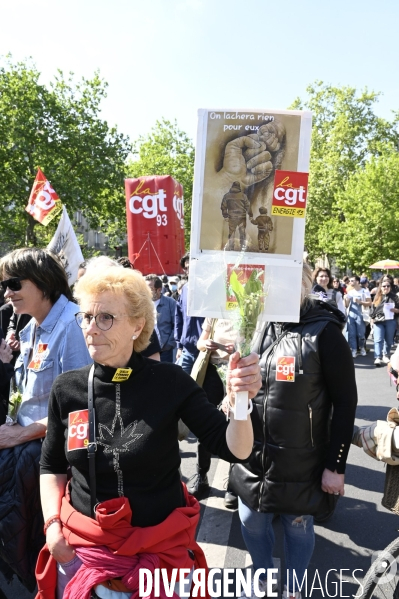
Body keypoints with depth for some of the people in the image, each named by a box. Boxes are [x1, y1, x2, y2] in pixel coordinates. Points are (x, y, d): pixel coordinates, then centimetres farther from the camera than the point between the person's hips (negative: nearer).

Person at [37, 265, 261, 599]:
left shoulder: (170, 382, -16)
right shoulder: (67, 388, -8)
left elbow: (233, 449, -16)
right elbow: (52, 466, 7)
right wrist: (52, 524, -6)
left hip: (163, 547, -1)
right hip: (81, 548, 2)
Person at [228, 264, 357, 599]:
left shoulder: (323, 331, -15)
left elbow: (346, 403, -13)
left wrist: (336, 465, -13)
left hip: (301, 461, -5)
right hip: (253, 455, 5)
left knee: (298, 527, 15)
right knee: (251, 521, 17)